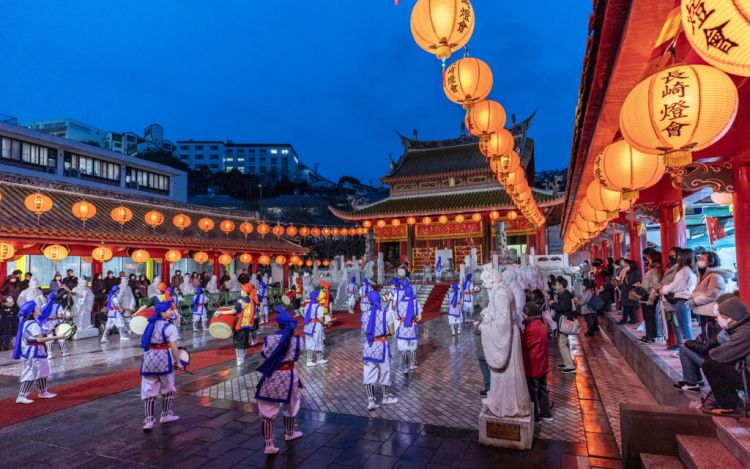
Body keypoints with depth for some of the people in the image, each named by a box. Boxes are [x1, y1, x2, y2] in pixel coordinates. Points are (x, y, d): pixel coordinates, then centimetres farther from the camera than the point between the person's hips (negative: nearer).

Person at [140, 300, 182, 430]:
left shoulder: (151, 324, 10)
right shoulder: (170, 327, -11)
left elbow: (146, 343, 13)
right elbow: (173, 347, -14)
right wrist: (178, 362, -5)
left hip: (149, 358, 6)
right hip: (163, 359, -6)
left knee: (149, 390, 7)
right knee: (167, 388, 14)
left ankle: (149, 420, 5)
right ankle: (165, 415, 25)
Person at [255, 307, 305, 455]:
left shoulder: (270, 339, -17)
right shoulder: (297, 340, -13)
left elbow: (265, 354, -6)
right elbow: (297, 356, 0)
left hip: (271, 377, -1)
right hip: (289, 376, 2)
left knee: (268, 410, 9)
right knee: (290, 406, 24)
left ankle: (269, 444, 8)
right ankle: (290, 433, 45)